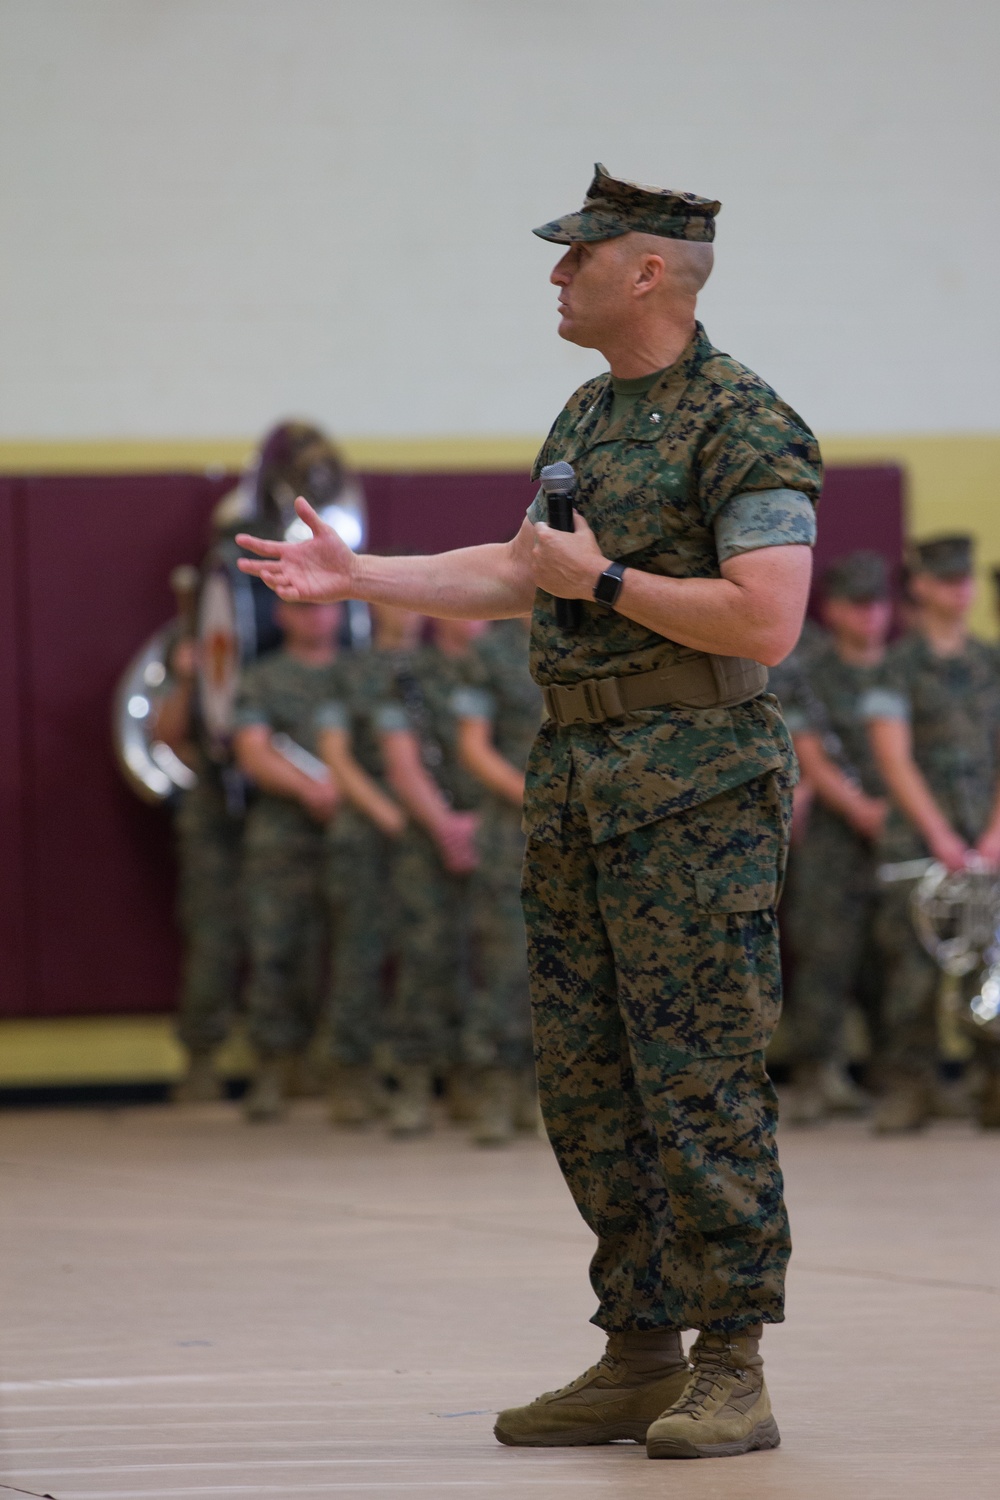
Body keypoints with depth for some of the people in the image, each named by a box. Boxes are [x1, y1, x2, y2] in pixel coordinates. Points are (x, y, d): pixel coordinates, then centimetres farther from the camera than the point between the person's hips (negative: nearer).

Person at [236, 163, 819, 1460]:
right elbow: (517, 575, 27)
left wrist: (601, 581, -15)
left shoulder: (745, 425, -11)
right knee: (587, 1084, 8)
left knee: (701, 1084, -8)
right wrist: (356, 576, 23)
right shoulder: (588, 416, 17)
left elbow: (766, 621, -20)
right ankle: (640, 1360, 14)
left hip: (694, 787, -9)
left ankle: (731, 1374, -4)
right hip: (578, 779, 9)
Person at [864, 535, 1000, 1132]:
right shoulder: (899, 664, 4)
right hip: (917, 831, -3)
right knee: (914, 962, -9)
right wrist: (940, 836, -10)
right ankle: (910, 1086, -4)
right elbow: (894, 757, -3)